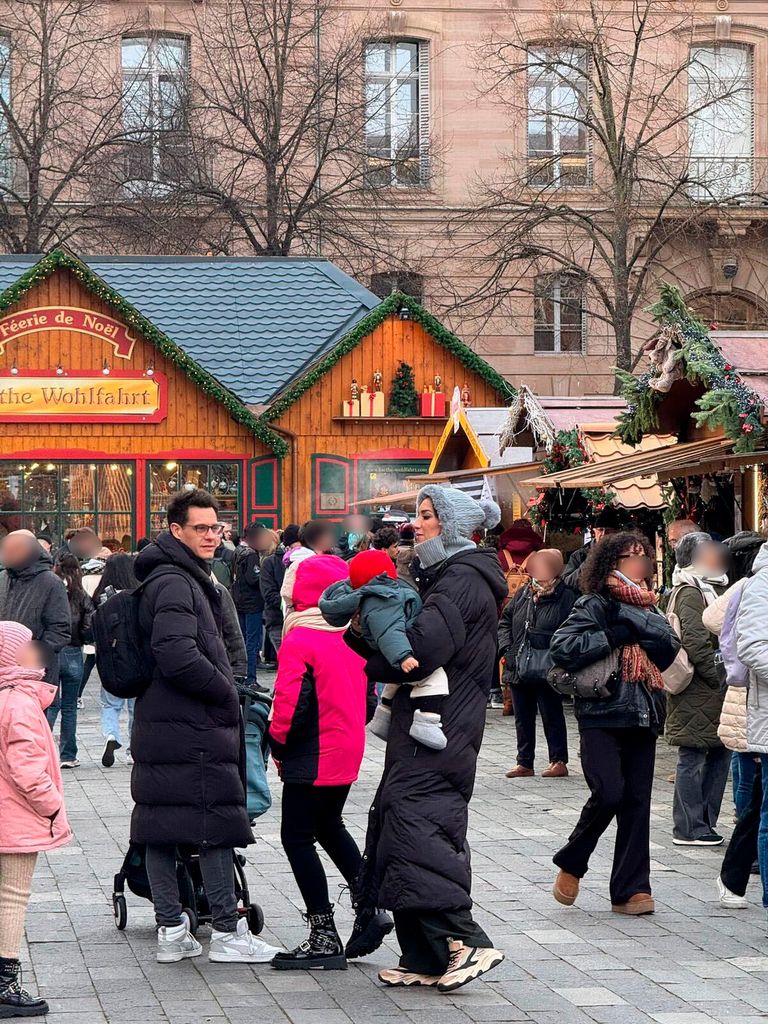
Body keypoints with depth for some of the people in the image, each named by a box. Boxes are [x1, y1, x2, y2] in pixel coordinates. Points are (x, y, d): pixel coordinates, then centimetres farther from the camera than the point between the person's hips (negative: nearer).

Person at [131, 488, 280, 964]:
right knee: (218, 824, -4)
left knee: (160, 828, 8)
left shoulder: (186, 578, 18)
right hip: (194, 729, -10)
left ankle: (171, 930, 12)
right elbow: (178, 656, -25)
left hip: (159, 726, 10)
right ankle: (228, 931, 1)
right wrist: (226, 695, -14)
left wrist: (222, 691, 13)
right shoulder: (175, 584, -14)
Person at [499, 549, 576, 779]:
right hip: (518, 670, 6)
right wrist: (507, 648, 3)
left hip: (546, 672, -6)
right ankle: (524, 762, 21)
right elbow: (505, 621, 16)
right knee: (523, 718, 13)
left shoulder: (566, 597, -9)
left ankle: (559, 761, 12)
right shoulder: (523, 594, 8)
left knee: (552, 717, 3)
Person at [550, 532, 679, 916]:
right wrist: (613, 636, -13)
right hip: (601, 715, -6)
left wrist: (631, 625, -10)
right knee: (608, 793, -17)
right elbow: (562, 647, -15)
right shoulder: (594, 606, -2)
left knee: (637, 803, 3)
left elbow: (670, 648, -2)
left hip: (642, 718, 6)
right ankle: (570, 864, 6)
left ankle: (630, 890, 6)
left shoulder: (648, 609, 16)